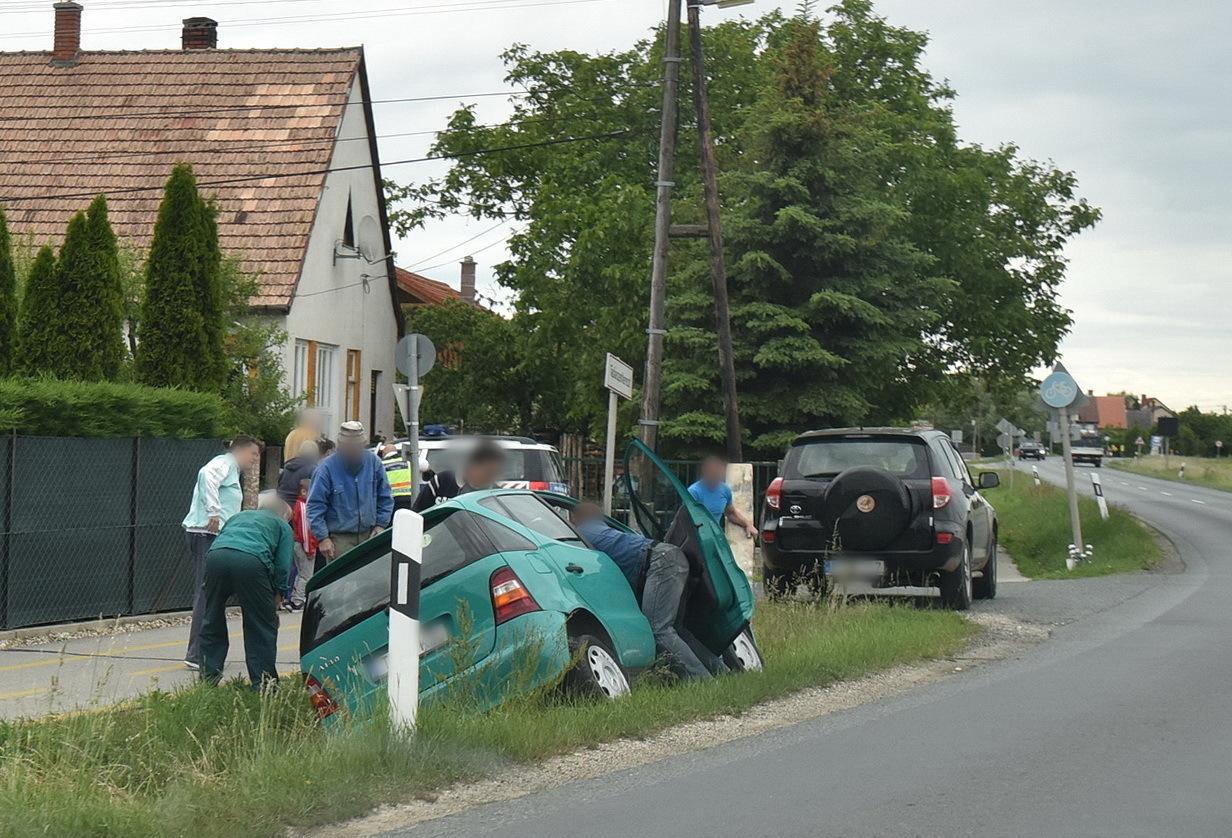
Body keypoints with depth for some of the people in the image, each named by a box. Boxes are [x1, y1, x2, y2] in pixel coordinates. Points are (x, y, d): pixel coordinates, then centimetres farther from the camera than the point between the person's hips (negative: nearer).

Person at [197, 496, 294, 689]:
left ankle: (208, 676, 22)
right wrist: (277, 597, 24)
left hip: (215, 556, 4)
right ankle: (263, 683, 9)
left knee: (212, 622, 19)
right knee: (262, 627, 7)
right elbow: (283, 565, 14)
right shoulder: (282, 526, 27)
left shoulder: (238, 516, 40)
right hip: (251, 561, -4)